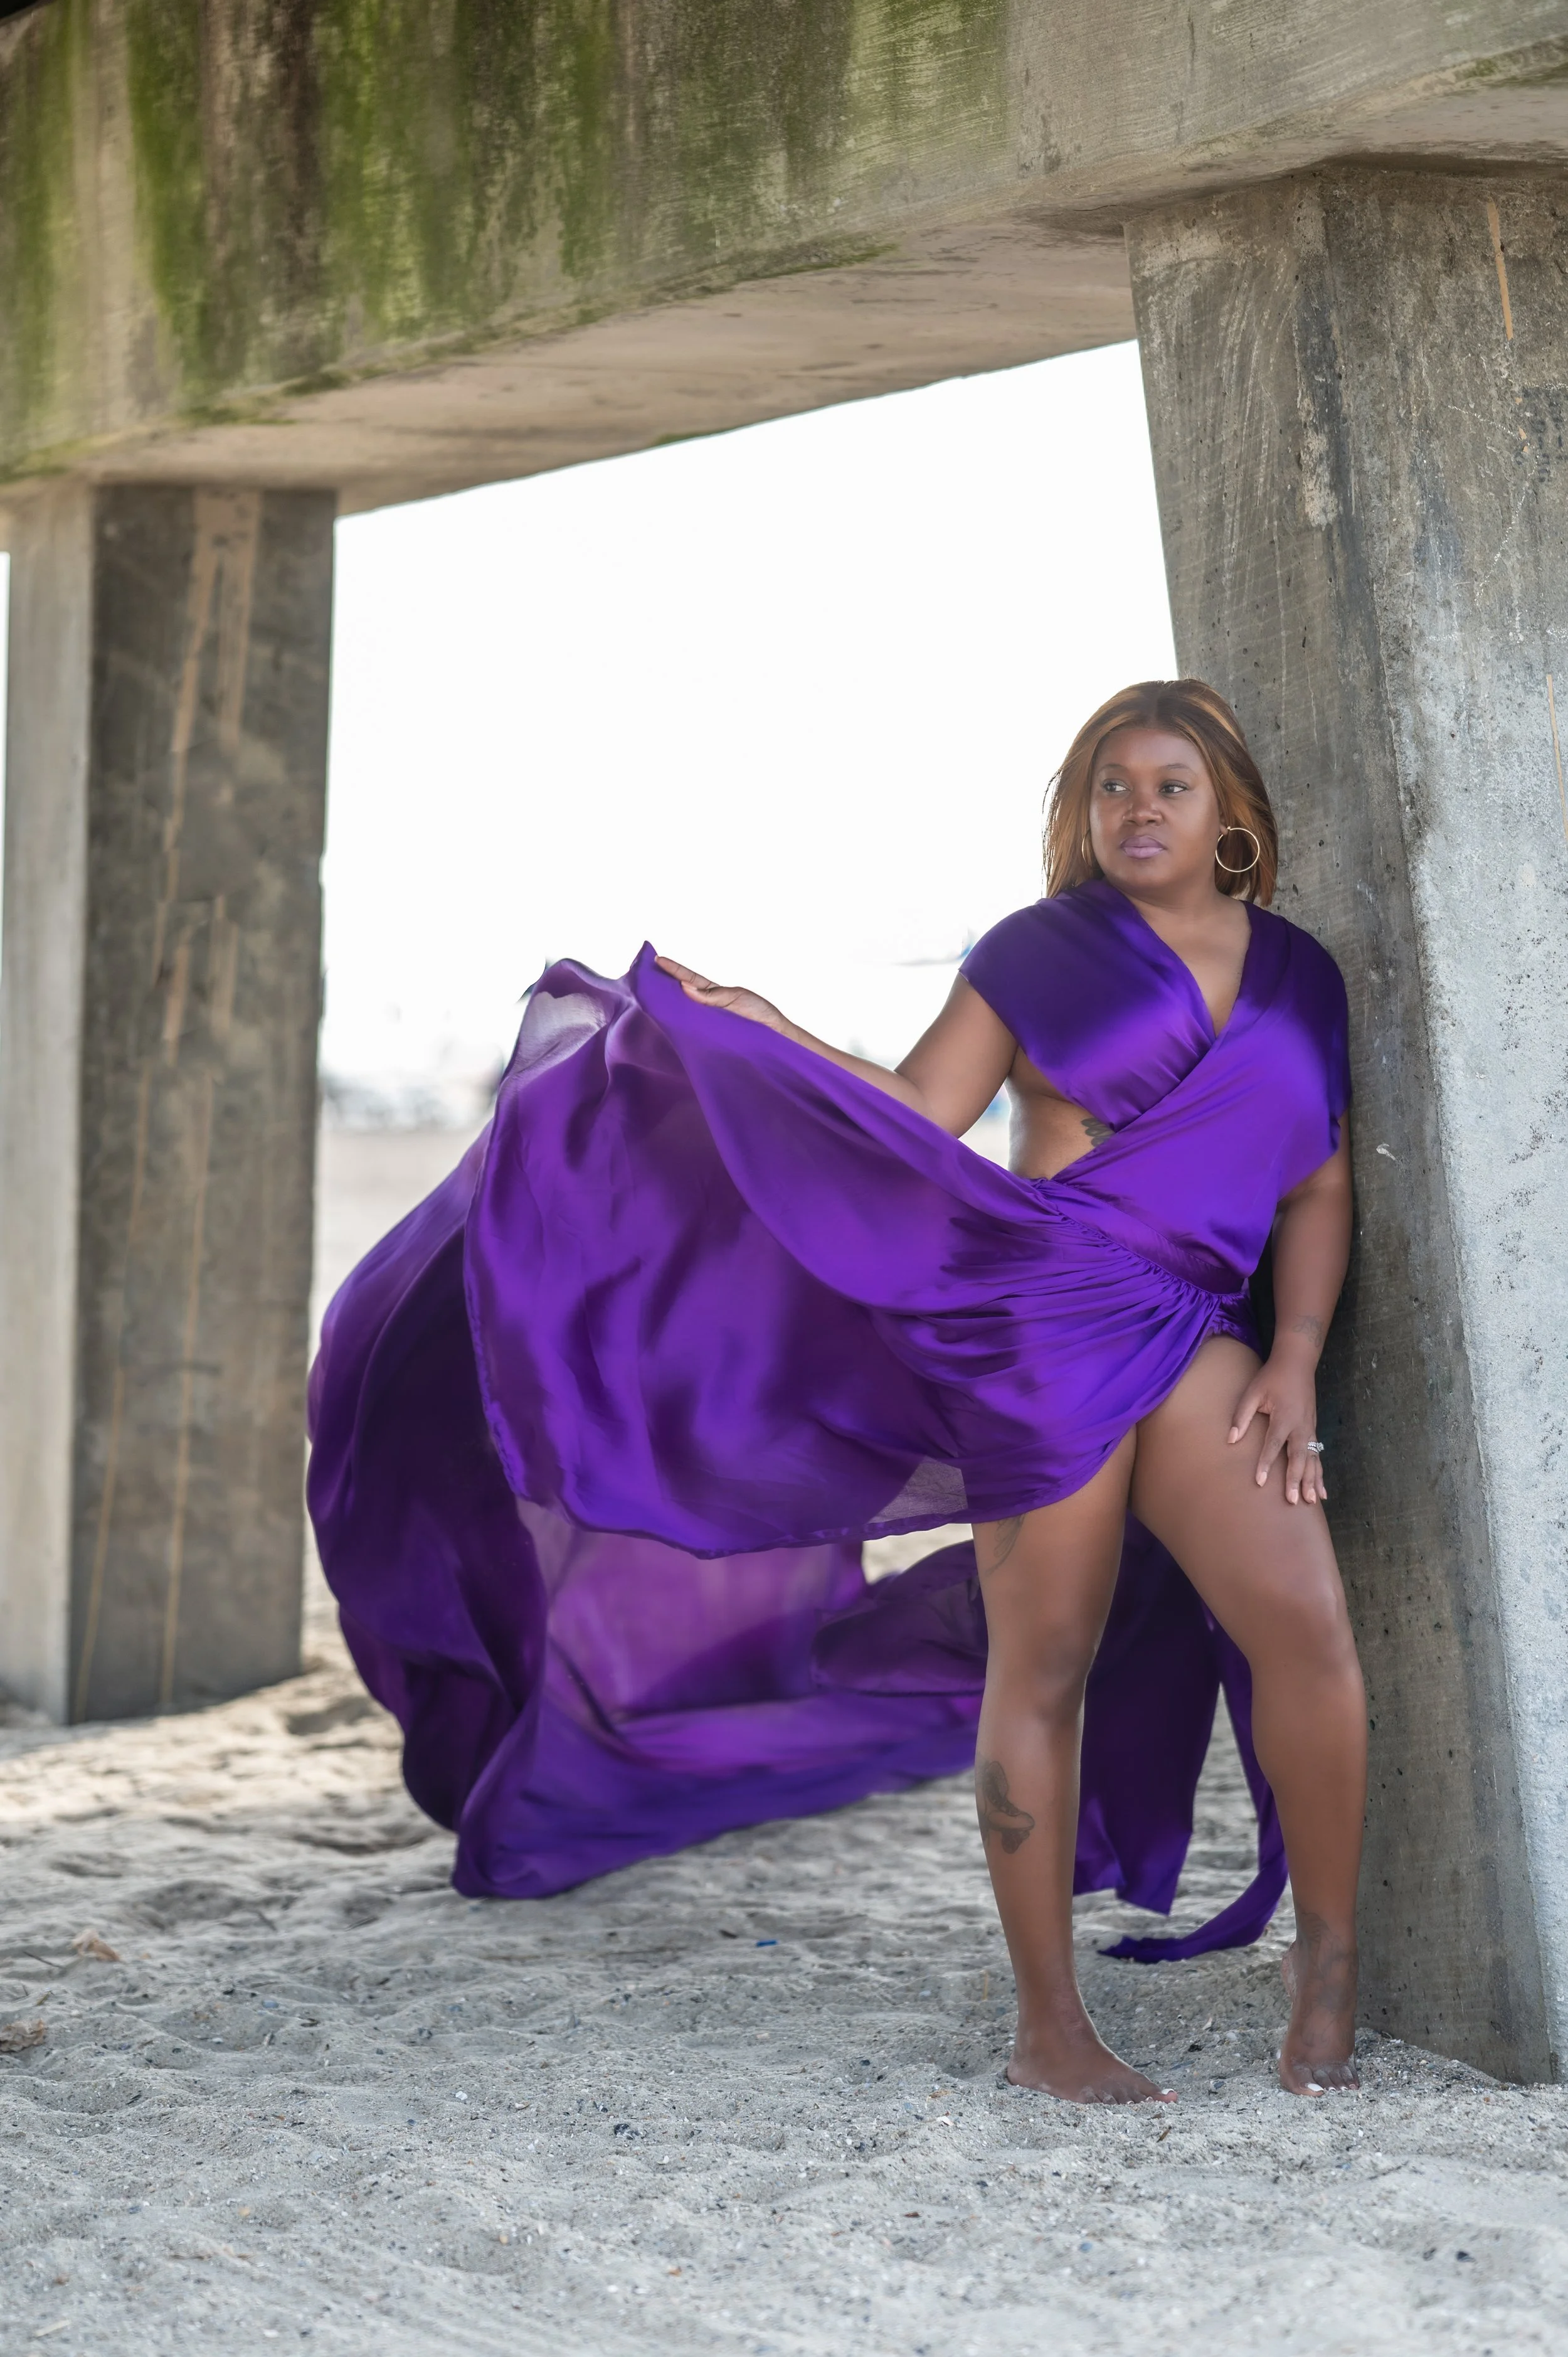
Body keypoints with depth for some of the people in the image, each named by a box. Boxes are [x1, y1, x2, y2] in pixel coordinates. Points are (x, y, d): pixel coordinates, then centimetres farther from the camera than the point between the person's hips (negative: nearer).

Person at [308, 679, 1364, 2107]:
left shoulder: (1300, 980, 14)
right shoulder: (1040, 951, 7)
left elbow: (1321, 1190, 11)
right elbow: (915, 1120, 6)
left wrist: (1295, 1362, 1)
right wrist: (765, 1034, -1)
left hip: (1192, 1335, 3)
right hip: (1040, 1314, -2)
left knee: (1304, 1620, -16)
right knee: (1042, 1666, -1)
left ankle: (1328, 1966, 0)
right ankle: (1050, 2030, 8)